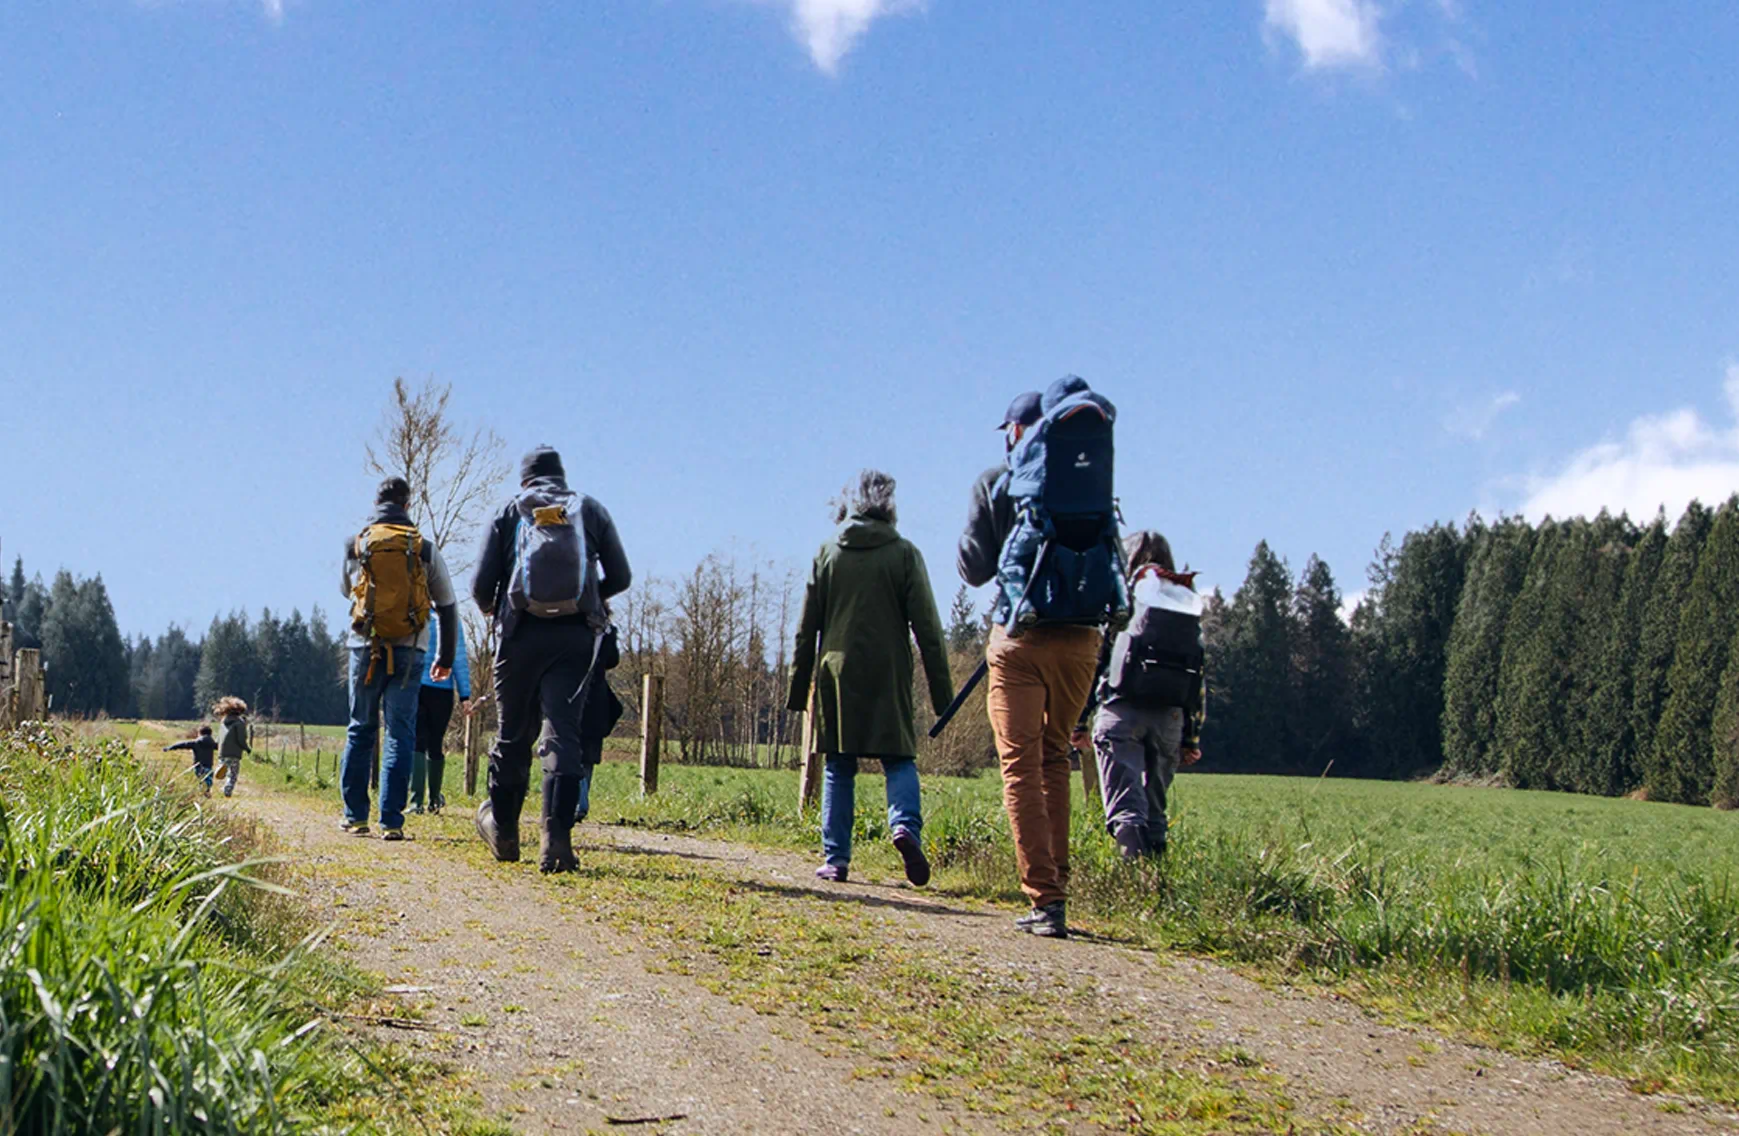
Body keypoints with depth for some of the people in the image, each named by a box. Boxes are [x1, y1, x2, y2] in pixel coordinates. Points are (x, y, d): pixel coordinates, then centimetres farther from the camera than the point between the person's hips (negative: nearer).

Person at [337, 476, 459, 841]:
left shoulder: (355, 546, 3)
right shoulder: (425, 549, 2)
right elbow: (447, 606, 7)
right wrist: (446, 657, 16)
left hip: (365, 647, 1)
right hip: (409, 651, -1)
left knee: (360, 731, 13)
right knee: (400, 735, 1)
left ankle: (355, 816, 15)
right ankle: (391, 821, -4)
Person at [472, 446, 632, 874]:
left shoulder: (509, 513, 8)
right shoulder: (591, 510, 10)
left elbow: (482, 585, 3)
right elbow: (620, 578, 10)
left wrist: (491, 610, 25)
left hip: (521, 634, 0)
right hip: (577, 635, 0)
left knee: (514, 735, 13)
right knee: (563, 732, -4)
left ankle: (503, 831, 27)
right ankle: (557, 838, -18)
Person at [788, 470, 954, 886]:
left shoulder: (828, 554, 7)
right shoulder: (904, 554, 0)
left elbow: (806, 629, 8)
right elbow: (927, 626, -2)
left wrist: (797, 690, 13)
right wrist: (942, 693, 1)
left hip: (837, 672, 2)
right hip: (888, 676, -2)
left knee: (839, 768, 7)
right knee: (899, 758, 4)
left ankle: (836, 858, 3)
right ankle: (905, 824, -23)